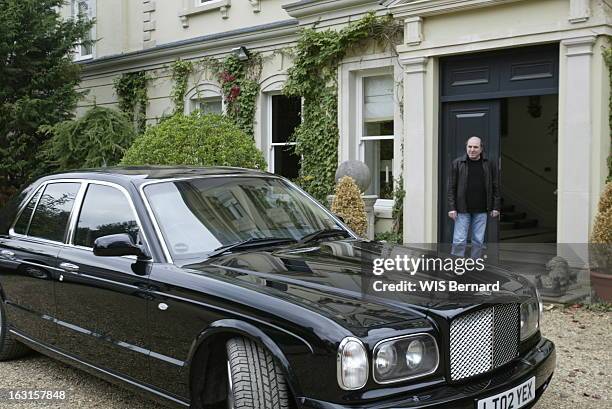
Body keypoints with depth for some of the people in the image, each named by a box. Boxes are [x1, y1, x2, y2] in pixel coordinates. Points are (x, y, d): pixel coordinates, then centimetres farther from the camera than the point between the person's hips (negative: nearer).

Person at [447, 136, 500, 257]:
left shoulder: (489, 165, 5)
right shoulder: (457, 163, 0)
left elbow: (495, 187, 8)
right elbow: (451, 188, -1)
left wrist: (495, 207, 2)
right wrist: (452, 208, -7)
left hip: (481, 211, 2)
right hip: (462, 210, -2)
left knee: (478, 241, 7)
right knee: (459, 241, -3)